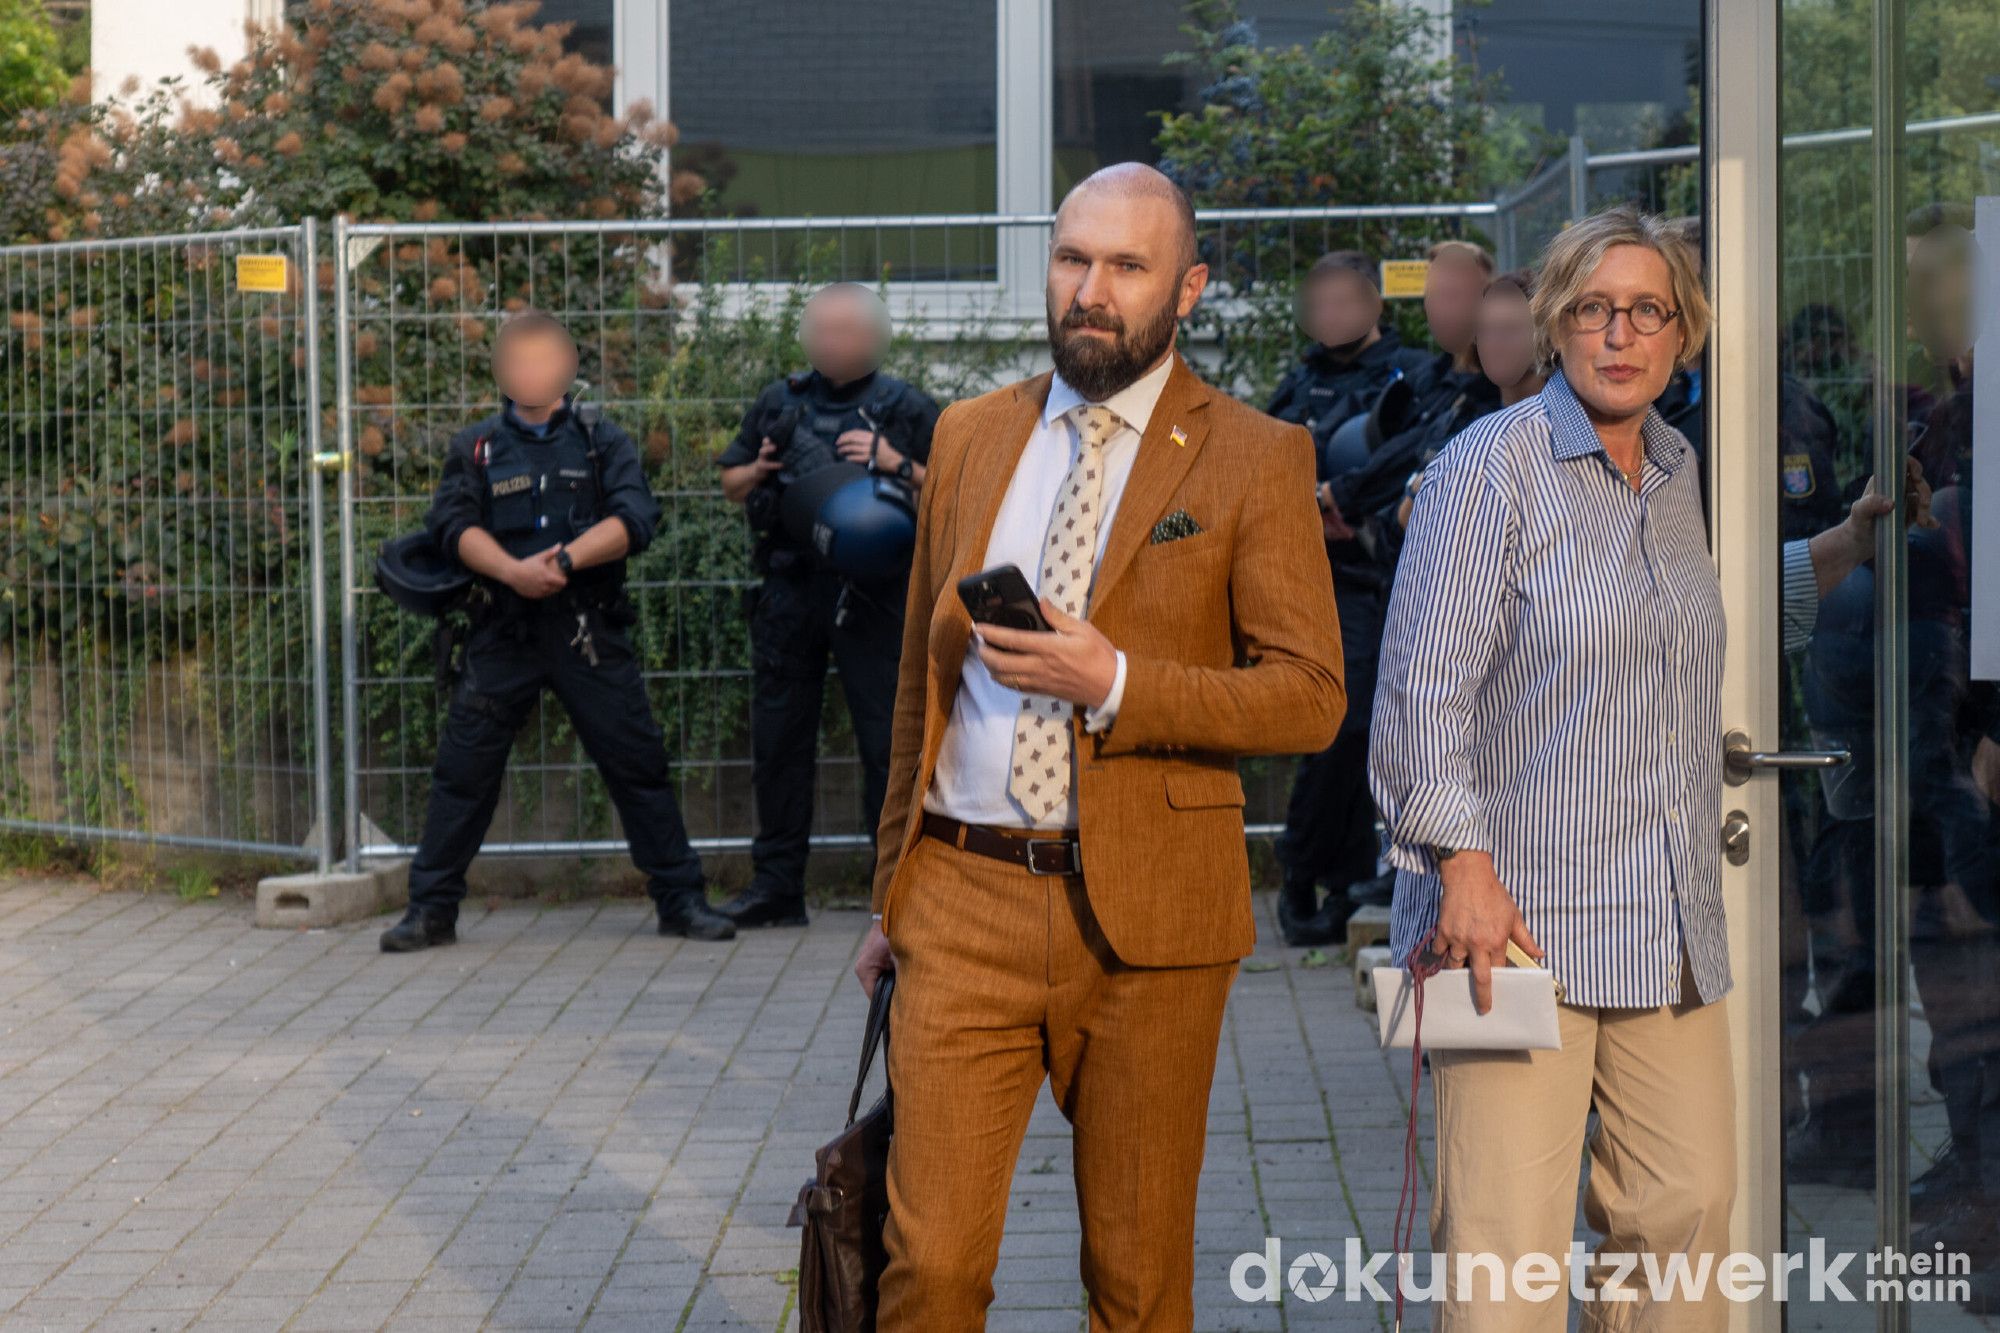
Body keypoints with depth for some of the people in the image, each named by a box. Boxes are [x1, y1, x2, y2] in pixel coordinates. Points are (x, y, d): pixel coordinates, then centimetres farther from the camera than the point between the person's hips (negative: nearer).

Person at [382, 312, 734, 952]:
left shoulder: (603, 442, 9)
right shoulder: (475, 447, 11)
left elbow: (634, 518, -6)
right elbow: (453, 523, -3)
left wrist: (567, 558, -20)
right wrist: (512, 570, -20)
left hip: (590, 630, 0)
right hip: (504, 630, 1)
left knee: (638, 764, 1)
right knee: (463, 767, 0)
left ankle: (681, 898, 11)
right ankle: (431, 908, 10)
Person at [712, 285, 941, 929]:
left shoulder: (907, 408, 6)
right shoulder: (779, 401, 15)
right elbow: (730, 483, 22)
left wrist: (899, 465, -14)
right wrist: (761, 470, 0)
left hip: (872, 592, -3)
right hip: (788, 589, 4)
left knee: (888, 741, -4)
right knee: (778, 737, 7)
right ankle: (776, 886, 16)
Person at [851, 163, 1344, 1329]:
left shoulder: (1255, 458, -1)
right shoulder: (972, 435, 11)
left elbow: (1310, 696, -6)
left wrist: (1115, 686, -18)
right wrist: (893, 891, 18)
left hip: (1145, 915, -2)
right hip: (964, 898, 3)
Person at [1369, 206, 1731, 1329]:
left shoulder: (1676, 472, 15)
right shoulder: (1492, 466, -6)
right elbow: (1426, 680, -12)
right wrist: (1461, 860, -20)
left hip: (1671, 920, 7)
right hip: (1520, 916, -7)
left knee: (1691, 1203, 6)